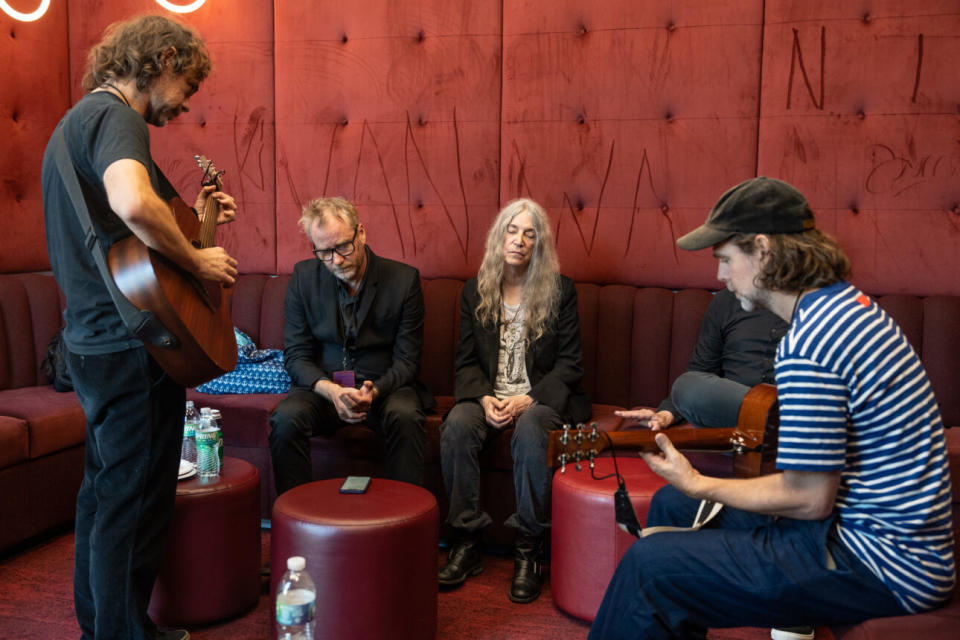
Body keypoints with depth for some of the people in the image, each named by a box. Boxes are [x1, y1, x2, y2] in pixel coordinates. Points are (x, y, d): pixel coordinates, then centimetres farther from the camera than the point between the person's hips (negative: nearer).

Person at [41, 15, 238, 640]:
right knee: (135, 501, 2)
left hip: (94, 339, 11)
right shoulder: (115, 116, -15)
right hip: (131, 345, -11)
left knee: (105, 488, 21)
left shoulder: (79, 119, 18)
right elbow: (132, 202, -37)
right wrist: (197, 258, -23)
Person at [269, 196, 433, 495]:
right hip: (322, 386, 2)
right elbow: (296, 355, -1)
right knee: (286, 417, -29)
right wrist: (330, 390, -21)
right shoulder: (304, 277, 0)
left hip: (384, 386, -1)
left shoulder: (404, 279, -6)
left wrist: (375, 390, -25)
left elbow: (406, 360, -4)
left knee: (406, 417, -33)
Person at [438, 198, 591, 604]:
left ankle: (529, 551, -22)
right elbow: (466, 361, 8)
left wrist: (528, 400, -17)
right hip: (490, 395, 3)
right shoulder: (475, 291, 10)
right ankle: (466, 543, -18)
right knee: (456, 425, -30)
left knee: (529, 430, -36)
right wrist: (485, 398, -13)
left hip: (542, 397, -2)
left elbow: (569, 365, -1)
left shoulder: (560, 291, 2)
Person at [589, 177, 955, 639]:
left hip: (880, 564, -10)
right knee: (670, 505, 17)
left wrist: (697, 484, -9)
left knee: (648, 566, -15)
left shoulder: (807, 345, -26)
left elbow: (808, 499, -22)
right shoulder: (848, 302, 7)